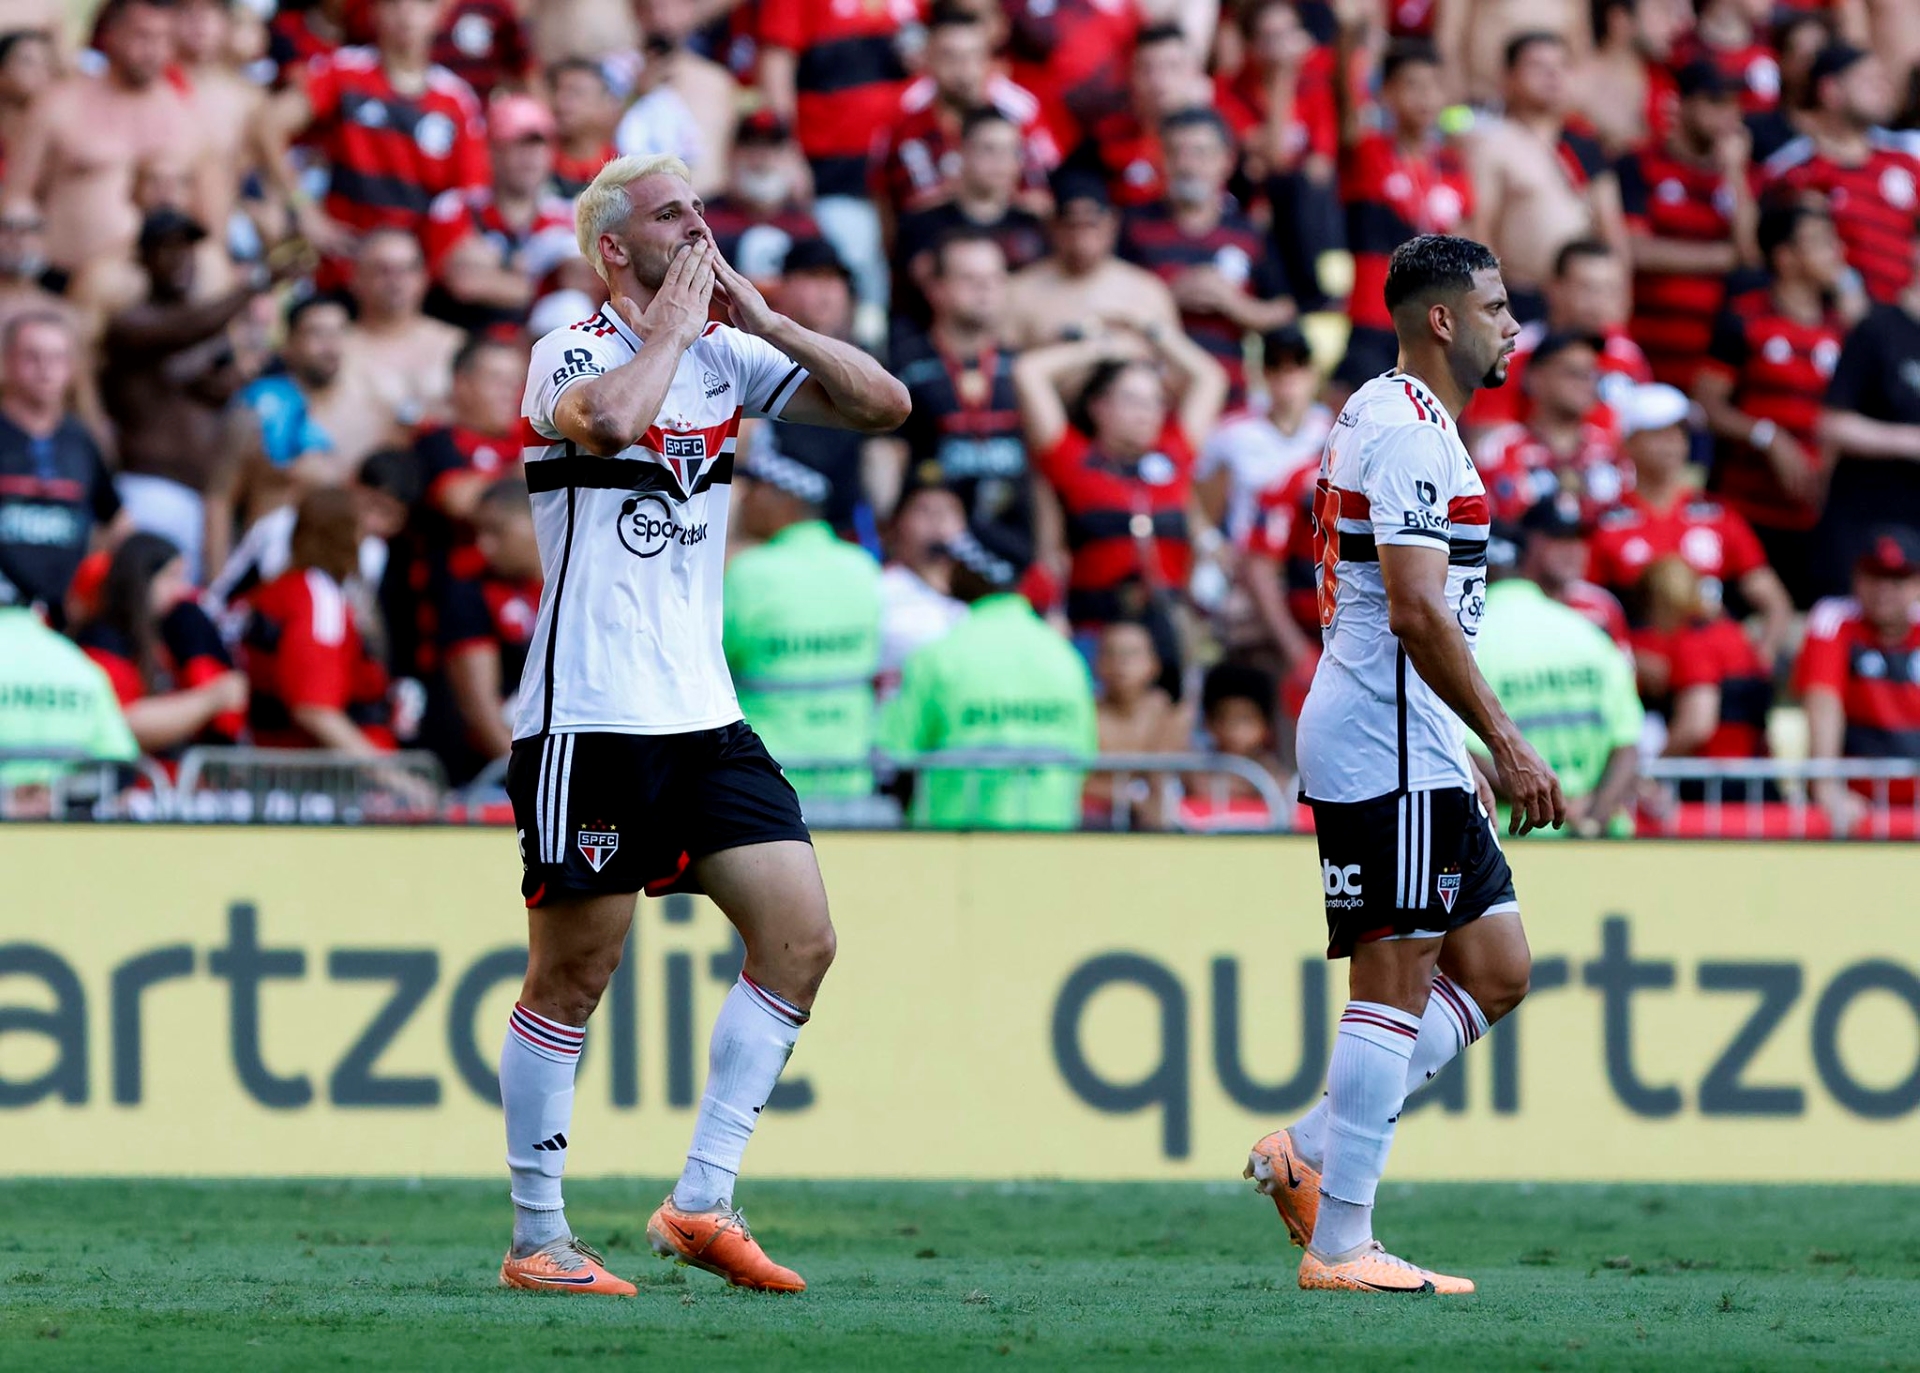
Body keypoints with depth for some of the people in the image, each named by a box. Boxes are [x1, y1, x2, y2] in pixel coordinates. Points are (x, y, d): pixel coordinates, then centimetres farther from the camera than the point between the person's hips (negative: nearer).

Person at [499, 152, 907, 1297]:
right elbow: (612, 419, -32)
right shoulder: (570, 354, -8)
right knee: (573, 980, -1)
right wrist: (674, 329, -16)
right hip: (590, 720, -7)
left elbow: (884, 405, 6)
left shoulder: (728, 356, 11)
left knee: (801, 942, -1)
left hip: (704, 717, 7)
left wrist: (763, 319, -2)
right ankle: (537, 1238, 8)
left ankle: (701, 1203, 5)